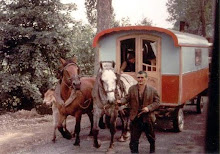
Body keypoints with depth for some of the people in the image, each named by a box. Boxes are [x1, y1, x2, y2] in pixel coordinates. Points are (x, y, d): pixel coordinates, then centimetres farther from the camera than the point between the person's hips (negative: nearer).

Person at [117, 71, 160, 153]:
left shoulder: (152, 90, -6)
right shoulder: (132, 89, 0)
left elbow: (157, 102, -5)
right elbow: (127, 98, 0)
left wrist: (149, 108, -20)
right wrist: (121, 101, -22)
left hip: (148, 118, 0)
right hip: (135, 118, 0)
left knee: (151, 137, 20)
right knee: (134, 138, 3)